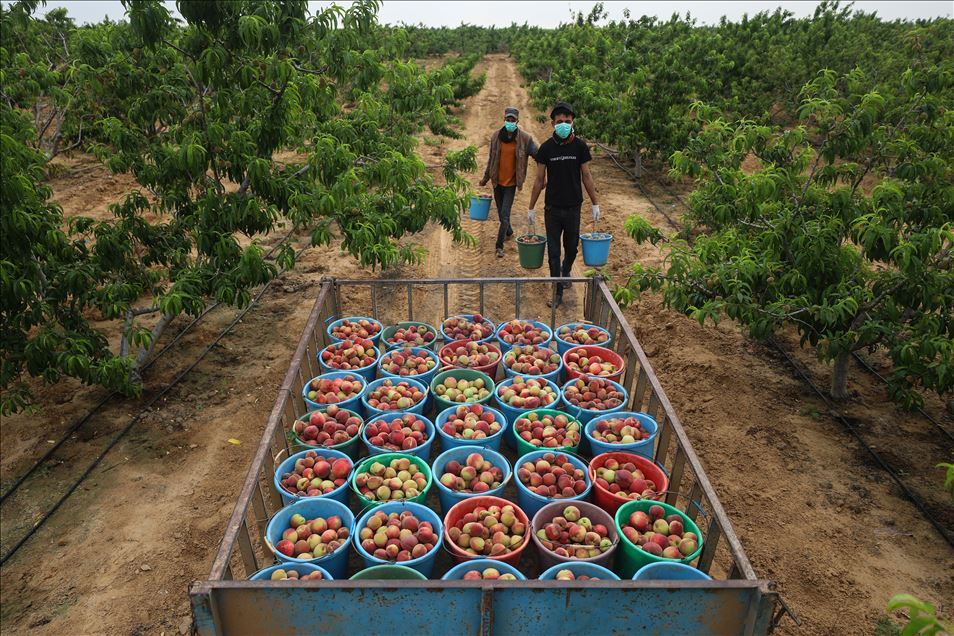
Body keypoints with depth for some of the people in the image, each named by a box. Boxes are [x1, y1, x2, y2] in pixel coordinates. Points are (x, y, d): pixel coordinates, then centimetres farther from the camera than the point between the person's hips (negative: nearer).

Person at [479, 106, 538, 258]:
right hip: (497, 181, 4)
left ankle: (499, 246, -4)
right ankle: (509, 232, 44)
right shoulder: (496, 137, 0)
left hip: (511, 182, -4)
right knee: (501, 212, 17)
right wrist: (486, 177, 17)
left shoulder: (524, 138, -10)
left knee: (505, 214, -9)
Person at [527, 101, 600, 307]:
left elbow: (586, 176, 3)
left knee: (571, 247, 15)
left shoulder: (580, 146, -3)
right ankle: (558, 291, 10)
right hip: (552, 208, 0)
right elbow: (540, 179, 2)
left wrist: (595, 204, 3)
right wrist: (531, 208, 3)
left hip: (573, 207, 1)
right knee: (553, 251, 1)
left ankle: (565, 273, 44)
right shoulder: (546, 147, -3)